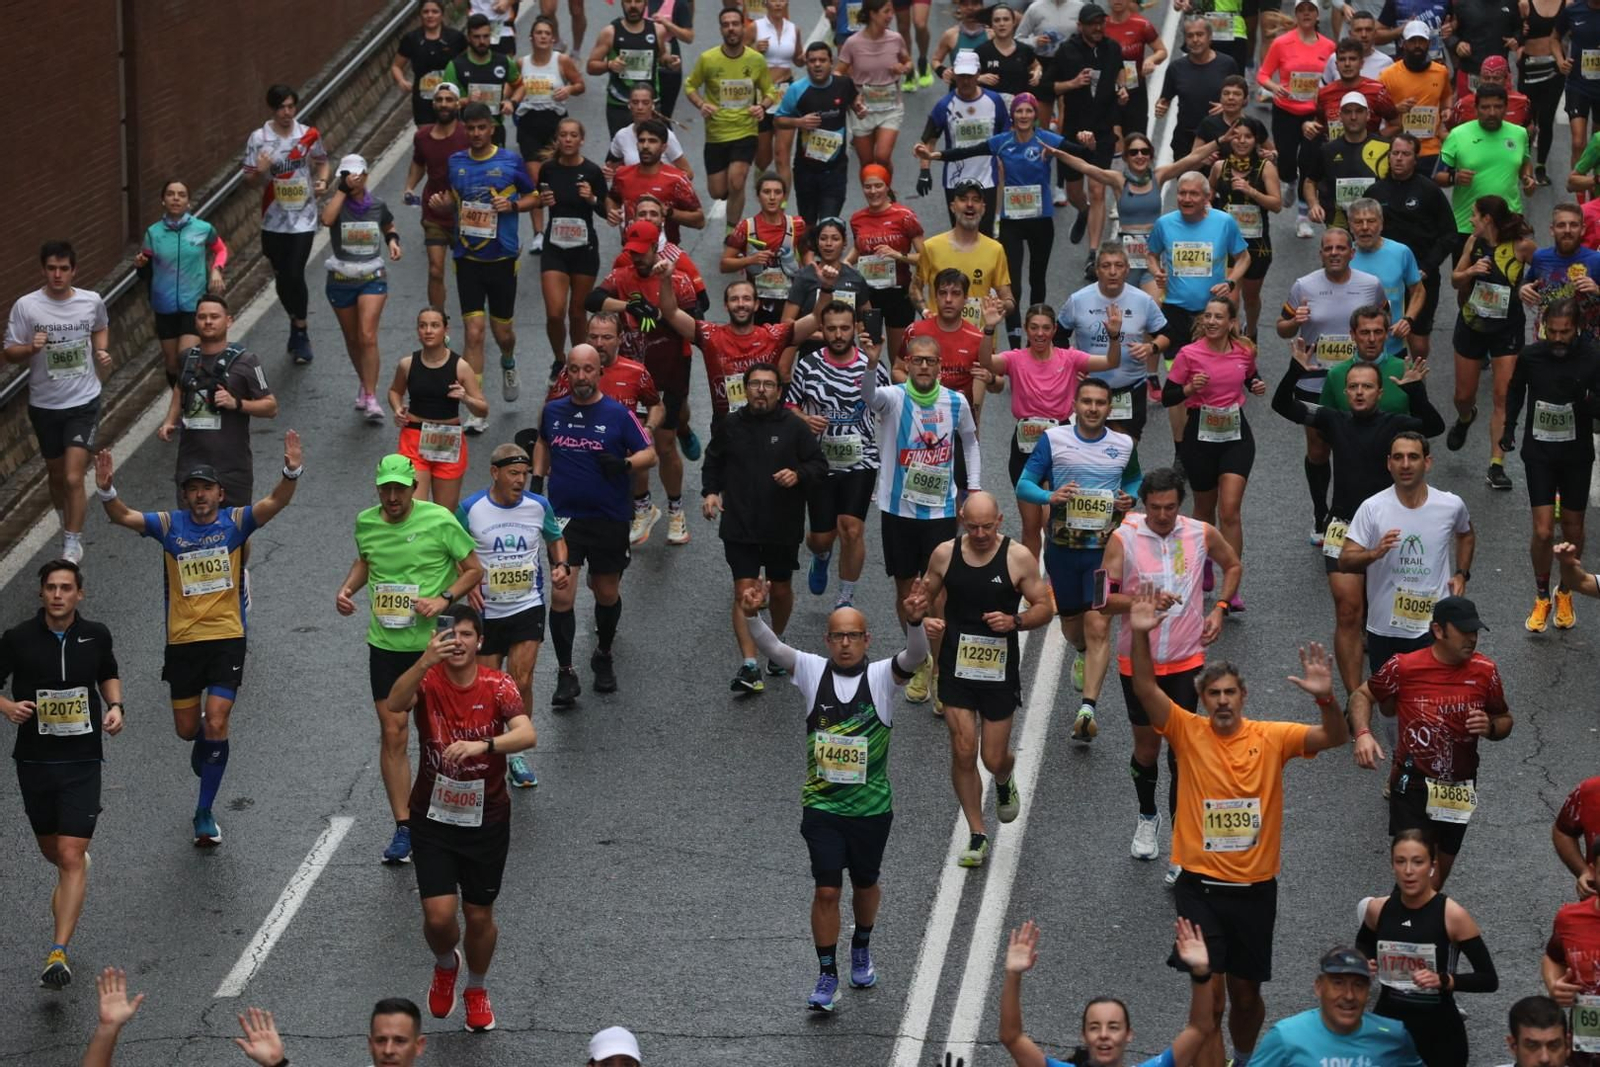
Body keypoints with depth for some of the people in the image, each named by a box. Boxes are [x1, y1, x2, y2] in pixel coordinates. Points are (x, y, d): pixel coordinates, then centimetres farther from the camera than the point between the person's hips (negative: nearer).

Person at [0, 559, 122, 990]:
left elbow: (109, 675, 20)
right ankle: (69, 883, 58)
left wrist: (114, 705, 1)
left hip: (82, 762, -1)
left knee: (71, 857, -12)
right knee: (52, 850, 19)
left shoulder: (96, 635, -1)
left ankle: (58, 954, -16)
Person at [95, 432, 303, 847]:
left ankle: (204, 814, 0)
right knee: (187, 729, 10)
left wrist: (292, 473, -34)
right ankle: (205, 747, 49)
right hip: (182, 641, 2)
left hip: (227, 638, -2)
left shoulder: (236, 522, 0)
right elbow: (123, 517, -8)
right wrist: (105, 491, -28)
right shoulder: (170, 525, 3)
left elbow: (275, 502, -14)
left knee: (216, 723, -11)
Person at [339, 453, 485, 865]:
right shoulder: (366, 523, 1)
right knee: (392, 734, -1)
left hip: (433, 643, -3)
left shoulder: (439, 521, -12)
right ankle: (403, 828, 5)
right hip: (385, 644, 3)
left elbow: (474, 569, -3)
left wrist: (444, 599, -17)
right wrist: (347, 588, 3)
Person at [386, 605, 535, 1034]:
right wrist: (425, 662, -49)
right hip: (433, 819, 0)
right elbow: (395, 703, -33)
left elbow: (527, 735, -28)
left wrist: (482, 745, -46)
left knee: (479, 916, 10)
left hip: (486, 819, 0)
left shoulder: (497, 686, -12)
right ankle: (445, 965, 28)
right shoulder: (427, 681, -11)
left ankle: (476, 989, 39)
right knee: (439, 915, -8)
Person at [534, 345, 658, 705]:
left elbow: (649, 454, -3)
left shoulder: (619, 414, -6)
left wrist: (624, 463, -22)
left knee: (607, 594, 13)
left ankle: (603, 656, 38)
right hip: (564, 517, 1)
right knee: (562, 595, -10)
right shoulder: (553, 411, 3)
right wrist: (537, 477, 13)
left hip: (609, 520, -1)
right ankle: (565, 673, -1)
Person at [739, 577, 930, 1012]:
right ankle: (827, 978, 6)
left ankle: (862, 946, 45)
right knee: (826, 890, -5)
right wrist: (752, 616, -37)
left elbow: (915, 657, -25)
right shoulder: (812, 671, -3)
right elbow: (771, 648, -17)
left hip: (872, 807, 0)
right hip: (821, 805, 0)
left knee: (865, 884, 17)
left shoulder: (881, 677, -6)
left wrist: (914, 621, -45)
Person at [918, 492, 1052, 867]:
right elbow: (924, 596, 11)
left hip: (1000, 670, -1)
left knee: (994, 758, 4)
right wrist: (925, 620, -12)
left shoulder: (1019, 558, -8)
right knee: (963, 752, -5)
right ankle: (977, 836, 9)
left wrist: (1014, 621, -22)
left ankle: (1004, 781, 44)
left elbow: (1043, 609, -2)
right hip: (957, 667, 1)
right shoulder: (945, 554, -2)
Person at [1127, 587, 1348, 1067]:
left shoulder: (1271, 738, -2)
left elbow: (1336, 737, -12)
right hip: (1200, 886, -2)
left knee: (1246, 993, 14)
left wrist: (1325, 698, -32)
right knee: (1209, 988, -9)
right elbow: (1145, 689, -16)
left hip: (1255, 887, 2)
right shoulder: (1188, 733, -4)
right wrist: (1140, 635, -31)